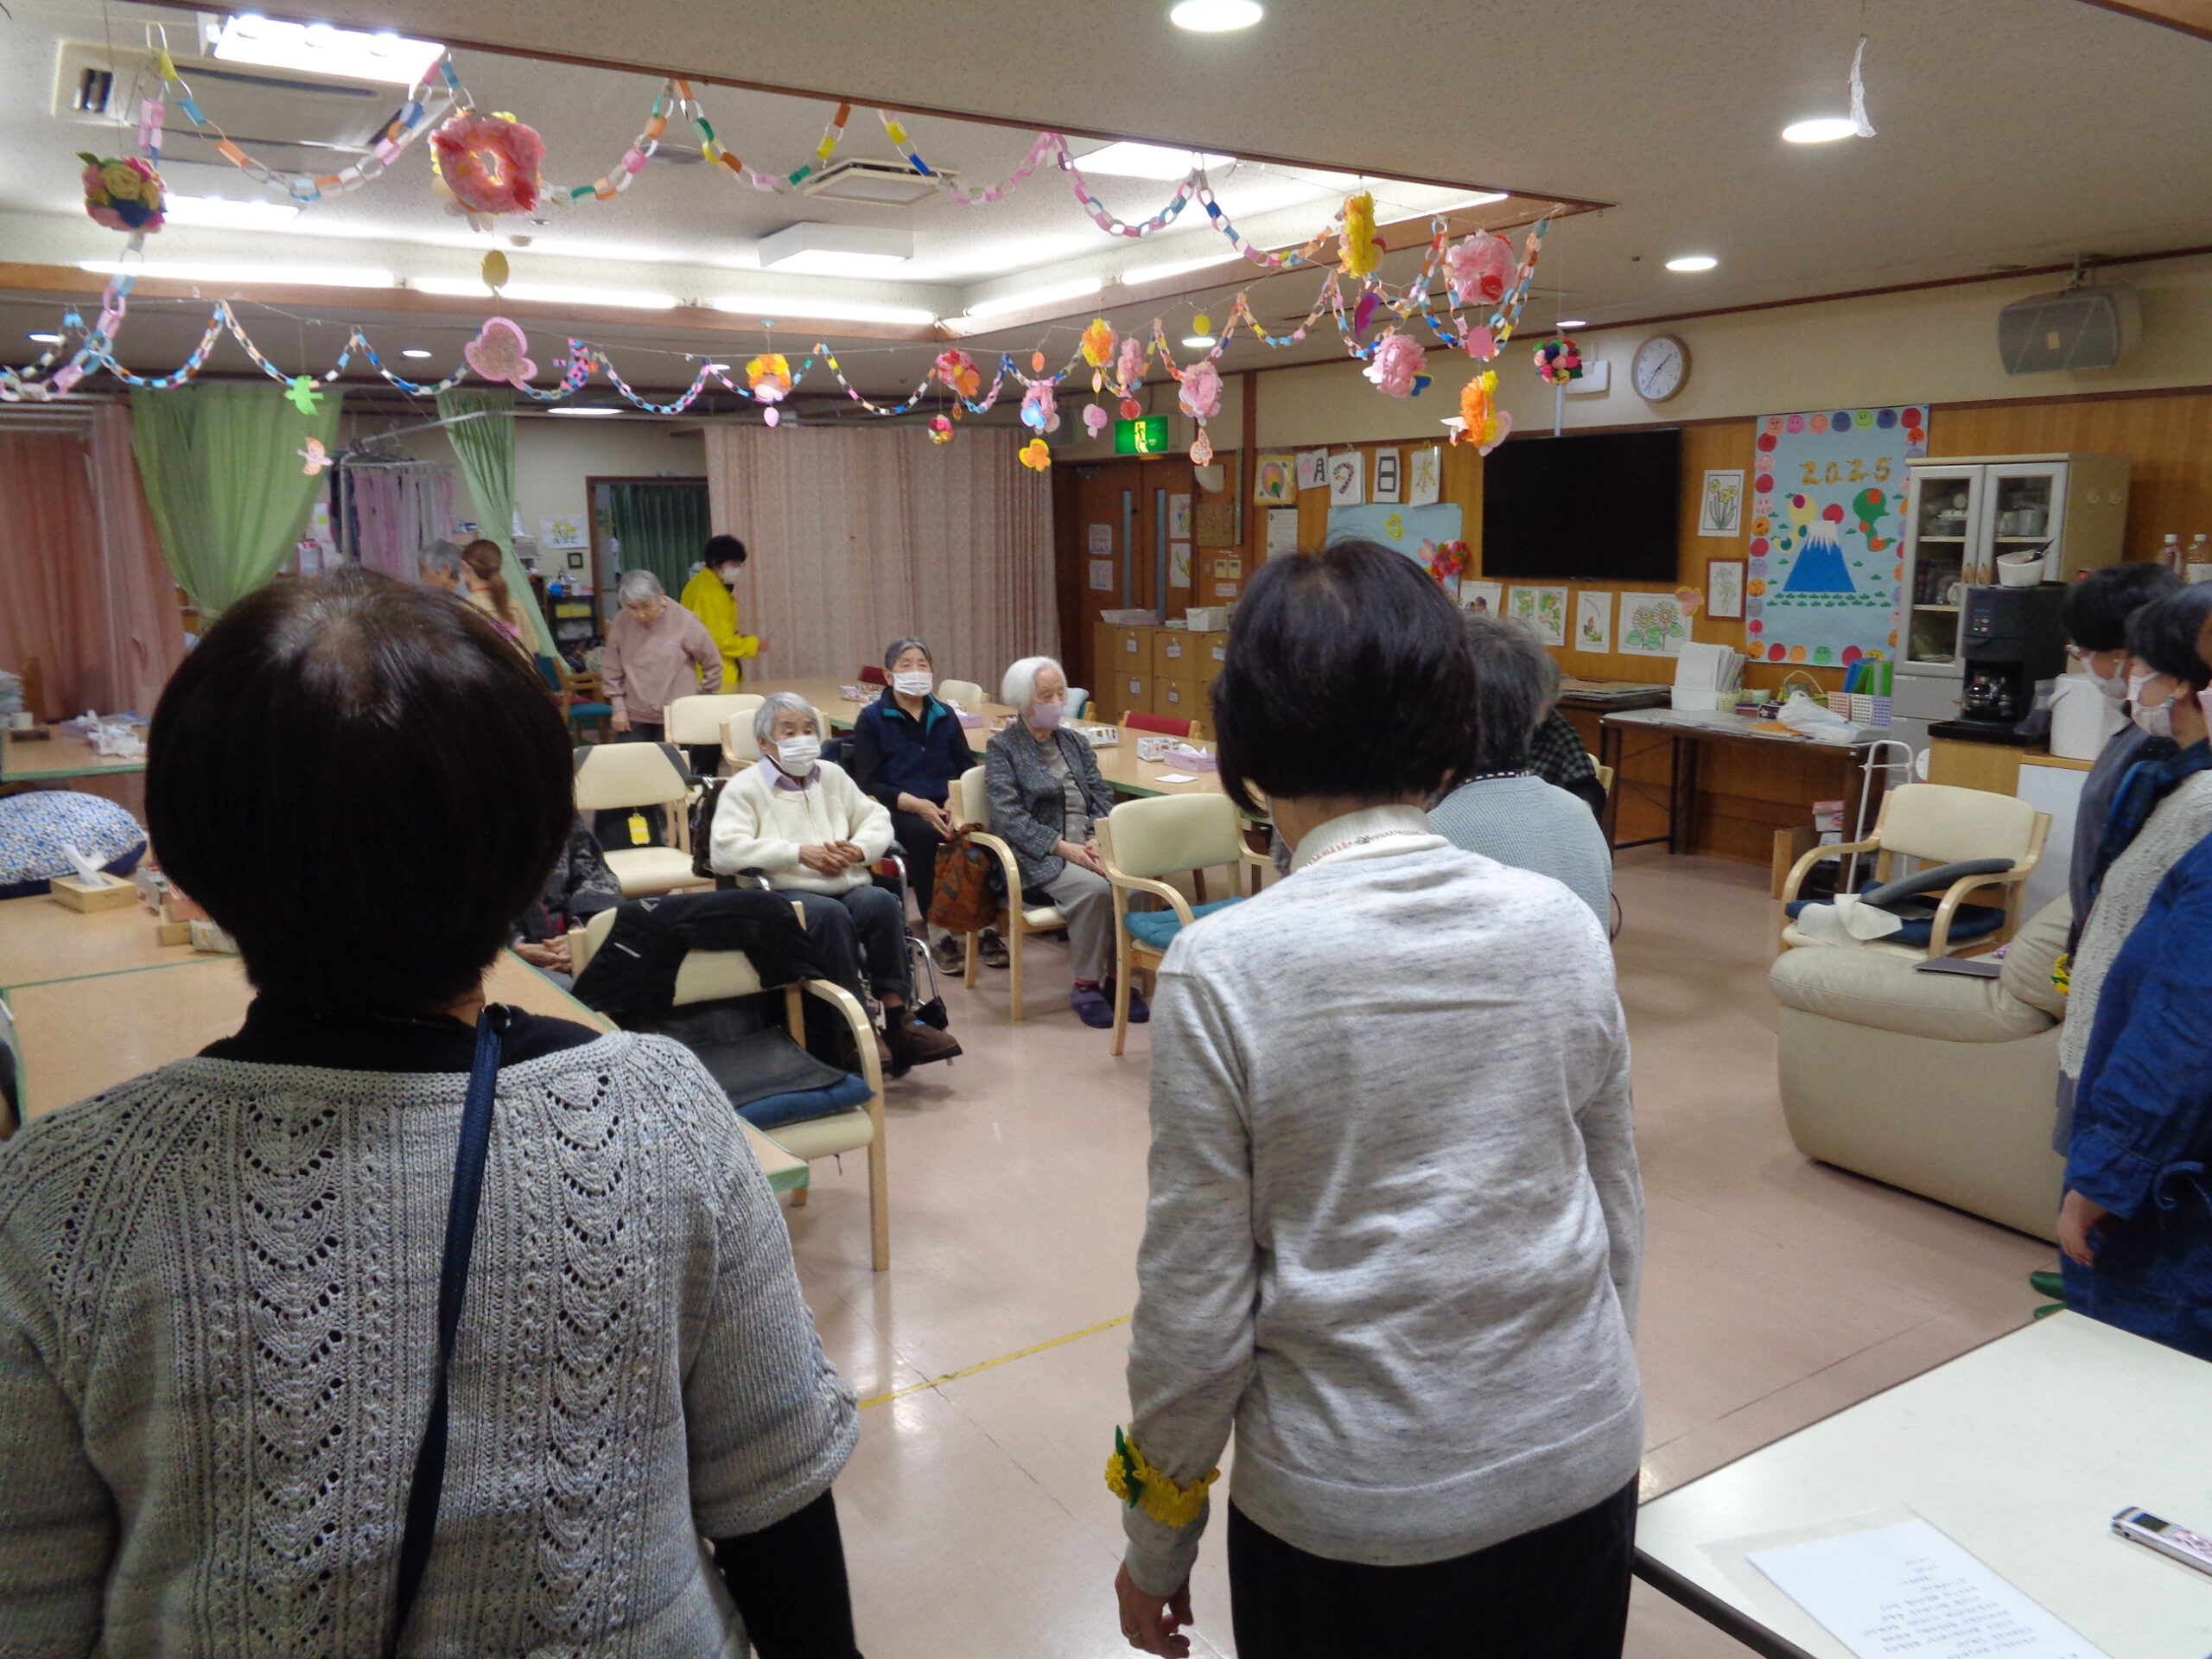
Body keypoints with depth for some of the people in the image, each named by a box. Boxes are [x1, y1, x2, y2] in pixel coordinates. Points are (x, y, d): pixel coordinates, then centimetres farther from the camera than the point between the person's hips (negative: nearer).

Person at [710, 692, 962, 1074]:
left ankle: (898, 1018, -28)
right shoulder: (744, 787, 7)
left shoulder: (832, 775, 25)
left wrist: (859, 849, -3)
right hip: (788, 895, -4)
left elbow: (876, 818, 21)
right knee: (829, 913, -36)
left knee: (881, 901, -29)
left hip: (848, 887, 4)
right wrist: (799, 853, -11)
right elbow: (723, 852, -7)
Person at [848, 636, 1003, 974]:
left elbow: (969, 768, 11)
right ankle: (938, 932, -28)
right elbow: (868, 784, -3)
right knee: (925, 835, -37)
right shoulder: (872, 719, 7)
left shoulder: (945, 716, 19)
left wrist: (957, 800, -13)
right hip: (898, 811, -3)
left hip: (946, 807, 3)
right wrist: (917, 804, -19)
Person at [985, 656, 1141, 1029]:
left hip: (1087, 846, 5)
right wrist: (1063, 847, -19)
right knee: (1094, 889, -33)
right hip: (1037, 857, -5)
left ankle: (1117, 976, -12)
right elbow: (1009, 817, -9)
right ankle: (1086, 984, -15)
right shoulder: (1001, 748, 3)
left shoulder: (1076, 743, 20)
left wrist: (1098, 840, -10)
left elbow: (1102, 797, 11)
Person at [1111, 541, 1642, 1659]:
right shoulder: (1564, 927, -8)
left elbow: (1195, 1315, -13)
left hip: (1351, 1517, -3)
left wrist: (1156, 1545, 2)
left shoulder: (1224, 970, -19)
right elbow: (1620, 1220, 3)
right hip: (1582, 1473, 4)